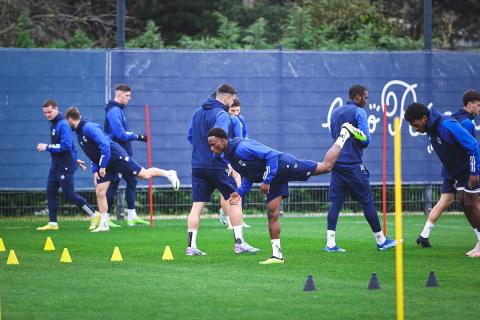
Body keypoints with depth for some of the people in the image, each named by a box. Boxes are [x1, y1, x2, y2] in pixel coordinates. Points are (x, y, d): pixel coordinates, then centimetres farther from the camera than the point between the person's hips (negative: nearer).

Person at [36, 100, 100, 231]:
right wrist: (75, 158, 25)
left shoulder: (63, 125, -17)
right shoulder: (53, 125, 13)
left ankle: (94, 215, 6)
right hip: (56, 165, 9)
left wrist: (47, 147, -20)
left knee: (70, 195, -5)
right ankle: (52, 223, 9)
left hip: (65, 166, -9)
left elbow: (66, 146, -25)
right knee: (50, 193, 5)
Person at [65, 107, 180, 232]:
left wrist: (102, 166, -21)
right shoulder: (79, 133, 11)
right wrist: (95, 170, 11)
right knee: (100, 192, 1)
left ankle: (168, 174, 19)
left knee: (145, 174, -4)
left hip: (117, 157, -9)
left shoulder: (88, 127, -19)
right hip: (103, 165, 9)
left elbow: (104, 144, -26)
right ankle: (103, 224, 6)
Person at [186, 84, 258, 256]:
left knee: (197, 206, 5)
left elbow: (190, 135, 20)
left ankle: (191, 246, -1)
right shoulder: (221, 114, -11)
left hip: (198, 165, 7)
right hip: (217, 166, -7)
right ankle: (239, 243, 3)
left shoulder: (197, 112, 13)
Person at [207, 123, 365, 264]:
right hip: (274, 179, 9)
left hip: (284, 166, -9)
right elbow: (249, 175, 16)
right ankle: (277, 255, 7)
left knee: (326, 166, 0)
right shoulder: (228, 156, 3)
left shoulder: (241, 147, -28)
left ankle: (344, 133, 20)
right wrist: (240, 192, 2)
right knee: (272, 214, 4)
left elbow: (271, 155, -30)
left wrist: (266, 181, -27)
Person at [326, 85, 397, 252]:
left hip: (337, 163, 6)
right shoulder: (359, 112, -9)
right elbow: (365, 139, -16)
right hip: (354, 165, -6)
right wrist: (365, 143, 5)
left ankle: (330, 243, -7)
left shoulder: (335, 113, 14)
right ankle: (381, 240, 11)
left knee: (335, 202, 2)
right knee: (367, 202, 3)